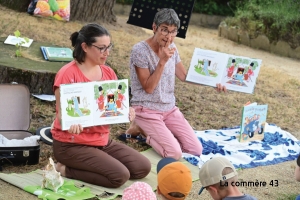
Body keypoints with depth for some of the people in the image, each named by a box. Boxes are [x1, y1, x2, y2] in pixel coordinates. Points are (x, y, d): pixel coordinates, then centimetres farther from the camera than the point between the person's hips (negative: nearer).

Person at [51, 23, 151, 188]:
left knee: (143, 168, -1)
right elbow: (62, 115, -17)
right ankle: (67, 170, -3)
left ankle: (84, 167, 8)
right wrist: (71, 124, -40)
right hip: (71, 143, -8)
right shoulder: (67, 74, -15)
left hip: (102, 140, 8)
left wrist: (125, 112, -15)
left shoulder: (108, 73, 5)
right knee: (120, 175, -21)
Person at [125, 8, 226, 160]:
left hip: (169, 109, 7)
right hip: (147, 110, -7)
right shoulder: (140, 50, -17)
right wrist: (162, 61, -27)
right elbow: (148, 88, -18)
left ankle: (154, 131, 13)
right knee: (175, 154, -20)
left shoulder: (171, 48, 3)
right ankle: (142, 128, 4)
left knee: (196, 150, -3)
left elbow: (185, 76, 12)